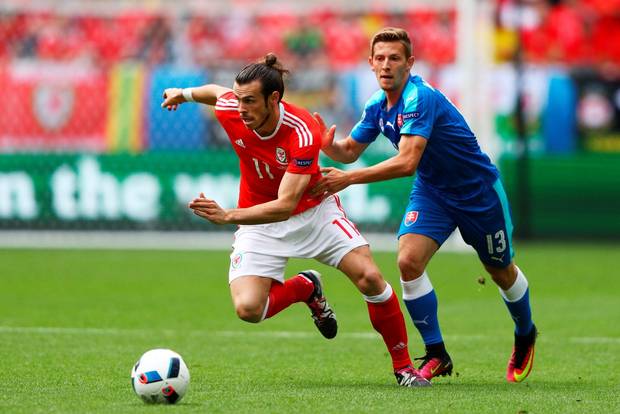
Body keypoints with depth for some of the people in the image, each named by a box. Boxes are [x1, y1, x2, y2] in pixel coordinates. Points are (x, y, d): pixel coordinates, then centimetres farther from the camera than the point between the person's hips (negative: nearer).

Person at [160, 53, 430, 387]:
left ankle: (403, 366, 2)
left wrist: (227, 216, -49)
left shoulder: (303, 133, -33)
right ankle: (306, 287, 16)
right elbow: (218, 92, 8)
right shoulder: (228, 112, -20)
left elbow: (285, 206, -39)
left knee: (369, 278, -19)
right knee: (247, 308, -18)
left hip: (312, 210, -3)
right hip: (259, 219, 3)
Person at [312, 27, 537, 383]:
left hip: (478, 190, -6)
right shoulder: (378, 105, -5)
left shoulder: (420, 98, -31)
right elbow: (351, 150, 6)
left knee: (501, 272, 12)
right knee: (409, 261, -17)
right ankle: (437, 355, -6)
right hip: (432, 191, 6)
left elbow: (407, 162, -40)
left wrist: (348, 179, -42)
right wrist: (329, 146, -18)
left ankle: (525, 337, 42)